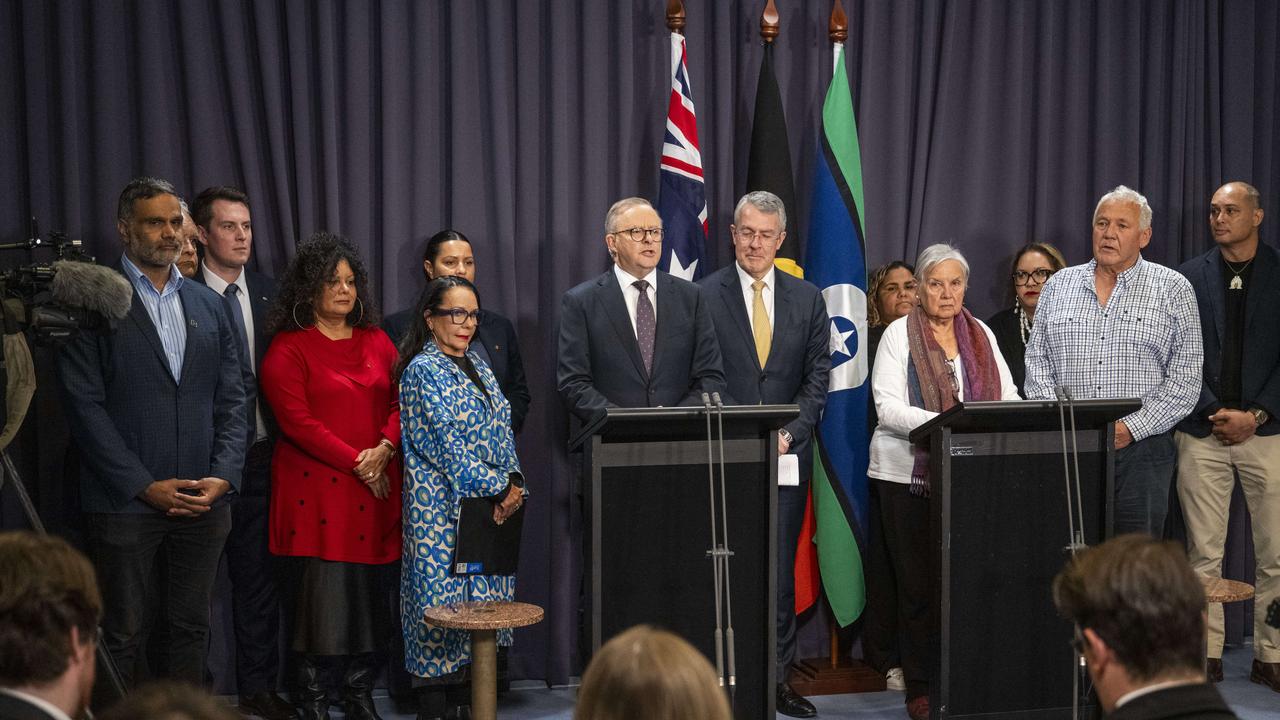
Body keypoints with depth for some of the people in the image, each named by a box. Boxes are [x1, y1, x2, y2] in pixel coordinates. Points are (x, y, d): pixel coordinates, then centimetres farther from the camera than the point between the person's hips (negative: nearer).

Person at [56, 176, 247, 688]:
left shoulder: (209, 305, 12)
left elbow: (232, 399, 11)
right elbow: (85, 405, -8)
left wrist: (223, 476, -4)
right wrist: (144, 486, -12)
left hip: (204, 503, 4)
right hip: (124, 505, -4)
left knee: (190, 630, 11)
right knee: (120, 638, 5)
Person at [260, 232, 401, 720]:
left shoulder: (376, 341, 15)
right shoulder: (288, 348, -1)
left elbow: (401, 401, 9)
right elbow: (296, 420, -10)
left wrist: (384, 450, -9)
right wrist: (356, 462, -13)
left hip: (374, 487, 4)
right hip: (314, 485, -4)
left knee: (368, 588, 4)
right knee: (318, 588, -4)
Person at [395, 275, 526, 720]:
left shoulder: (477, 365, 15)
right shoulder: (423, 370, -8)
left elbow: (503, 429, 13)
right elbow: (446, 442, -15)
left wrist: (514, 482, -4)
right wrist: (499, 486, -14)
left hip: (493, 503, 7)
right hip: (443, 507, -7)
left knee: (480, 596, 7)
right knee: (442, 589, -4)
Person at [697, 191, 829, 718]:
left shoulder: (808, 299, 9)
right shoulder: (703, 297, -1)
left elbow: (817, 378, 6)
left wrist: (789, 433, -7)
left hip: (788, 455, 3)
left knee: (781, 569, 7)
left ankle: (778, 676, 15)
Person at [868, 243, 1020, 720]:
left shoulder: (981, 335, 13)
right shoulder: (899, 334, -1)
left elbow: (1008, 397, 10)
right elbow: (888, 407, -11)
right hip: (910, 472, -3)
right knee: (918, 582, 1)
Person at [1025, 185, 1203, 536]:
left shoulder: (1173, 289, 6)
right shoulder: (1058, 285, 14)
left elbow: (1186, 376, 0)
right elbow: (1037, 361, 11)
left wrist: (1131, 428, -10)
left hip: (1141, 447, -2)